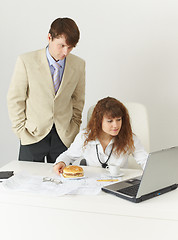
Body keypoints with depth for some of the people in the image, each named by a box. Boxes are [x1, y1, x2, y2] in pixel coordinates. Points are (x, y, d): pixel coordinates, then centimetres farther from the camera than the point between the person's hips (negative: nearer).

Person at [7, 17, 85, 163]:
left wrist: (74, 128, 6)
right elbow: (15, 99, -2)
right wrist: (21, 129, -5)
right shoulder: (26, 61, -8)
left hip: (63, 135, 2)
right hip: (33, 134, -2)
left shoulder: (79, 64, 0)